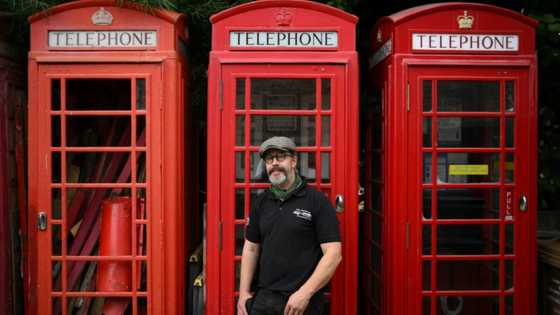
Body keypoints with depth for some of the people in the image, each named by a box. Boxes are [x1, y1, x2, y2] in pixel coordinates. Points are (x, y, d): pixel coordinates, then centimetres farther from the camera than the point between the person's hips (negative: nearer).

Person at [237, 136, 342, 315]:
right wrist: (244, 292, 4)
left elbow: (333, 253, -13)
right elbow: (251, 248, 12)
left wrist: (304, 293, -19)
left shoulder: (317, 201, -7)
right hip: (263, 298, 4)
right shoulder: (261, 201, 7)